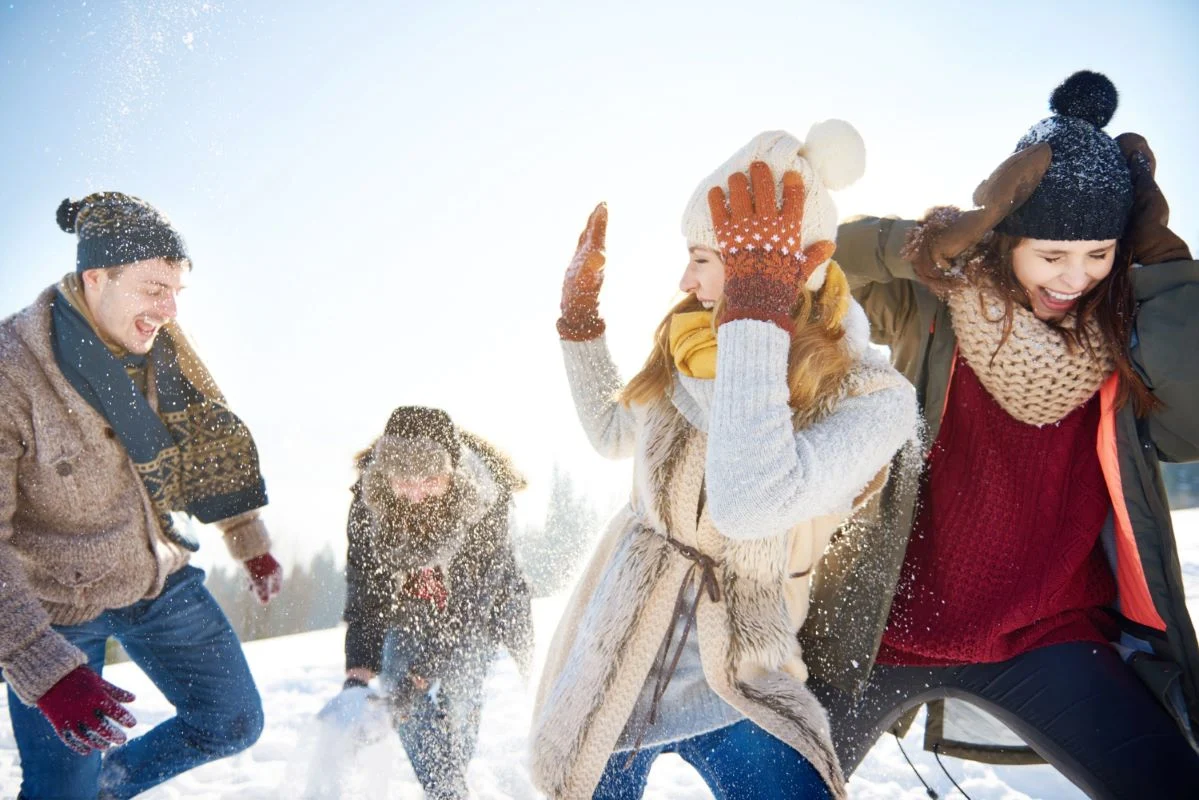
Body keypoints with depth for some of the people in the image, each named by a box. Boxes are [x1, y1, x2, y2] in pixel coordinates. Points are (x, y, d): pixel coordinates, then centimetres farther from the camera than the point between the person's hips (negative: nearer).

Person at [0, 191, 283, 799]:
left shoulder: (160, 344, -10)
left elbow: (211, 441, 6)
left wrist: (252, 543, 14)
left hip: (159, 578, 5)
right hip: (58, 606, -5)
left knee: (234, 724, 11)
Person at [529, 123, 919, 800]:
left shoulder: (872, 397, -19)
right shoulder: (688, 355, -4)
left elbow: (749, 504, -39)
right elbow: (611, 432, 17)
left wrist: (757, 311, -35)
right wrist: (579, 311, 9)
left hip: (735, 688, -4)